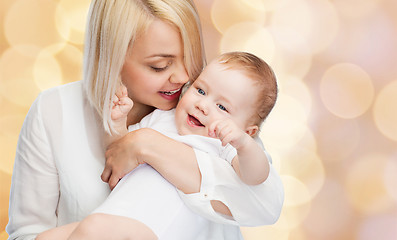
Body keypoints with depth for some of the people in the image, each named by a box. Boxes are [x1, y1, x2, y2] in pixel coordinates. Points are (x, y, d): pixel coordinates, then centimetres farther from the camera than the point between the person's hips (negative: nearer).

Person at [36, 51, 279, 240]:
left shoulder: (225, 145, 3)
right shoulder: (161, 118, 20)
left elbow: (256, 176, -16)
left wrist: (243, 142, -35)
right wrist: (117, 121, 10)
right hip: (114, 212, 7)